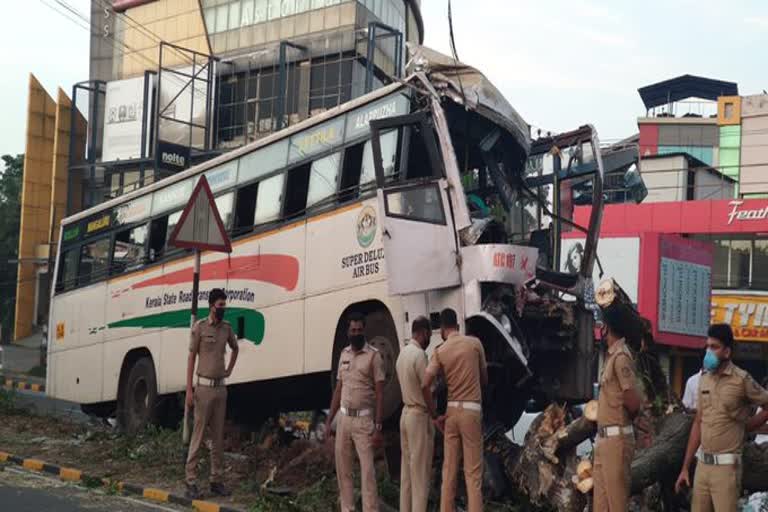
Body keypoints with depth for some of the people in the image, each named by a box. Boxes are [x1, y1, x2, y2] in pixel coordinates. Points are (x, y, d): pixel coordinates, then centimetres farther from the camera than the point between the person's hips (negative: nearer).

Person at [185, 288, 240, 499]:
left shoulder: (227, 328, 9)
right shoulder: (200, 327, -6)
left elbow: (235, 349, 28)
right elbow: (191, 357, -5)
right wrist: (189, 389, -10)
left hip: (221, 387, 5)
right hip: (204, 387, -5)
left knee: (218, 436, 9)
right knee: (198, 434, -5)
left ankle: (217, 480, 15)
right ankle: (191, 481, -1)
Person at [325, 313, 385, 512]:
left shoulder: (373, 355, -6)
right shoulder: (344, 354, 12)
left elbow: (380, 393, -9)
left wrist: (378, 427, -15)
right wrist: (329, 420, 12)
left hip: (363, 420, -6)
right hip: (344, 418, 6)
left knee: (367, 469, -7)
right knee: (342, 468, 10)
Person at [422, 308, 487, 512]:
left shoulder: (439, 352, 0)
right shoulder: (475, 343, -1)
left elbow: (425, 385, -10)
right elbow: (484, 379, 9)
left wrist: (435, 416, 0)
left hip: (451, 410, 2)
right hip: (471, 410, -2)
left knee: (449, 471, 9)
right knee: (473, 473, -2)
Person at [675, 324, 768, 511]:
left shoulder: (741, 379, -7)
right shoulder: (704, 379, 10)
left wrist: (744, 426, -2)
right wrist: (685, 467, 13)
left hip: (726, 466, -6)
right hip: (702, 464, 6)